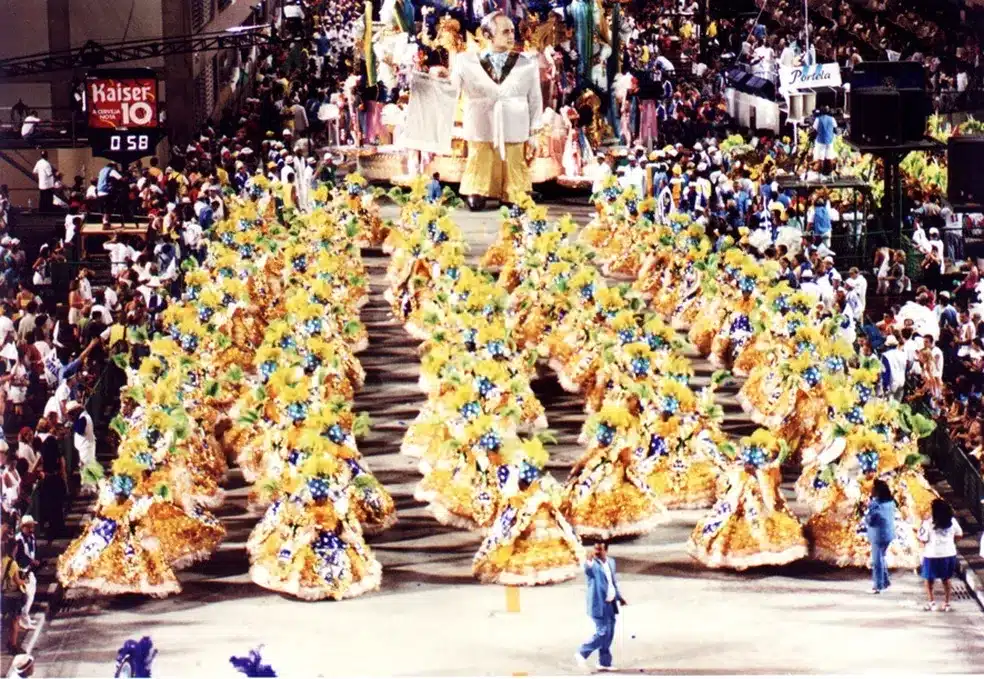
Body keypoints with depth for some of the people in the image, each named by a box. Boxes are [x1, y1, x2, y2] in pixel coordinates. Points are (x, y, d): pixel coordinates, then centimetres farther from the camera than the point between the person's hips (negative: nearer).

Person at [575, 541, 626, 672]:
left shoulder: (611, 562, 10)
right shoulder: (593, 564, -14)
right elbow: (588, 570, -40)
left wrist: (619, 597, 24)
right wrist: (589, 561, -61)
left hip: (610, 604, 7)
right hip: (599, 605, -7)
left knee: (609, 634, 11)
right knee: (603, 633, -11)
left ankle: (605, 662, 21)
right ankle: (582, 653, 4)